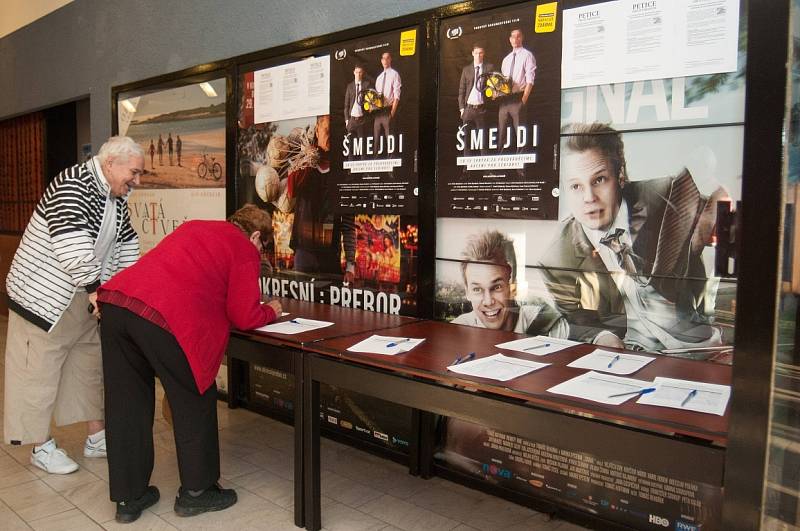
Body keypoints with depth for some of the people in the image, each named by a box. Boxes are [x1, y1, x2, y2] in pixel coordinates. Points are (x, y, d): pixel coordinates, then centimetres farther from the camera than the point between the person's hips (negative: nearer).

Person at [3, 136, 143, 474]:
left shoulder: (116, 198, 6)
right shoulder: (71, 186, -21)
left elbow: (125, 245, 13)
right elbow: (71, 245, -31)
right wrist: (95, 288, -32)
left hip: (84, 299, 9)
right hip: (43, 295, -9)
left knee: (90, 365, 13)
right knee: (40, 371, 2)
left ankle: (96, 439, 25)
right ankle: (41, 447, 17)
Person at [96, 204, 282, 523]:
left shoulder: (193, 227, 28)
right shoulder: (245, 249, 7)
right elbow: (243, 316, 3)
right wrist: (271, 312, 23)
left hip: (115, 301, 8)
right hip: (161, 317, -7)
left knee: (127, 404, 17)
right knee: (195, 401, 12)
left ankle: (128, 498, 28)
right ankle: (195, 491, 24)